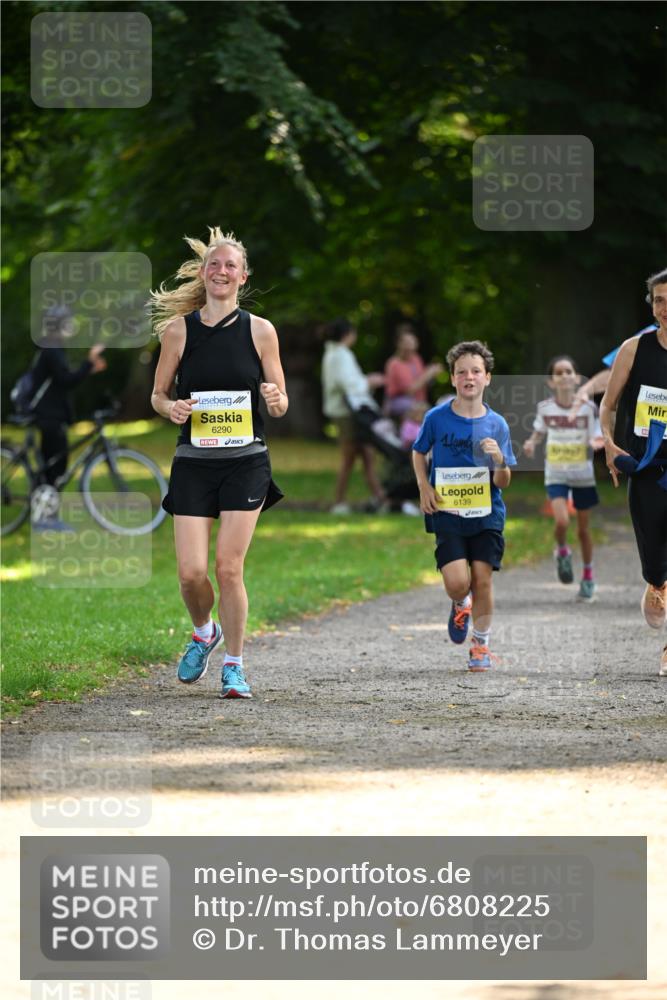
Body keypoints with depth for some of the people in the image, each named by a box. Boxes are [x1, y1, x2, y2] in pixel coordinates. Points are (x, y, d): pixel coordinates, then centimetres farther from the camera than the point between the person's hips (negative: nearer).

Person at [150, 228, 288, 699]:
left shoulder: (260, 330, 1)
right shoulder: (179, 329, 2)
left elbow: (280, 404, 7)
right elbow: (158, 394, 10)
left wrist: (276, 399, -17)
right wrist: (170, 407, -12)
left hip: (246, 462, -1)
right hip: (194, 462, 1)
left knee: (229, 568, -9)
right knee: (191, 572, -6)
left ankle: (234, 664, 7)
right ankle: (203, 633, 27)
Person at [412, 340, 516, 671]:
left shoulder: (496, 425, -2)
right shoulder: (437, 418, -4)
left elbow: (502, 483, 0)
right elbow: (419, 452, 14)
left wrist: (499, 461, -21)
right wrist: (424, 487, -1)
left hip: (486, 513, 1)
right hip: (447, 512, -1)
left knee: (482, 578, -3)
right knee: (457, 582, -13)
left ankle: (481, 645, 15)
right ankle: (461, 605, 24)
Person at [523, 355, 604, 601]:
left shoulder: (588, 408, -9)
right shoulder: (545, 408, -6)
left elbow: (596, 439, -3)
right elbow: (539, 431, 12)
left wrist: (596, 443, -26)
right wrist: (532, 443, -9)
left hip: (583, 474, 0)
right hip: (556, 473, 0)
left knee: (583, 528, 10)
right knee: (561, 521, -21)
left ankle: (588, 577, 28)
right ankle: (562, 552, 12)